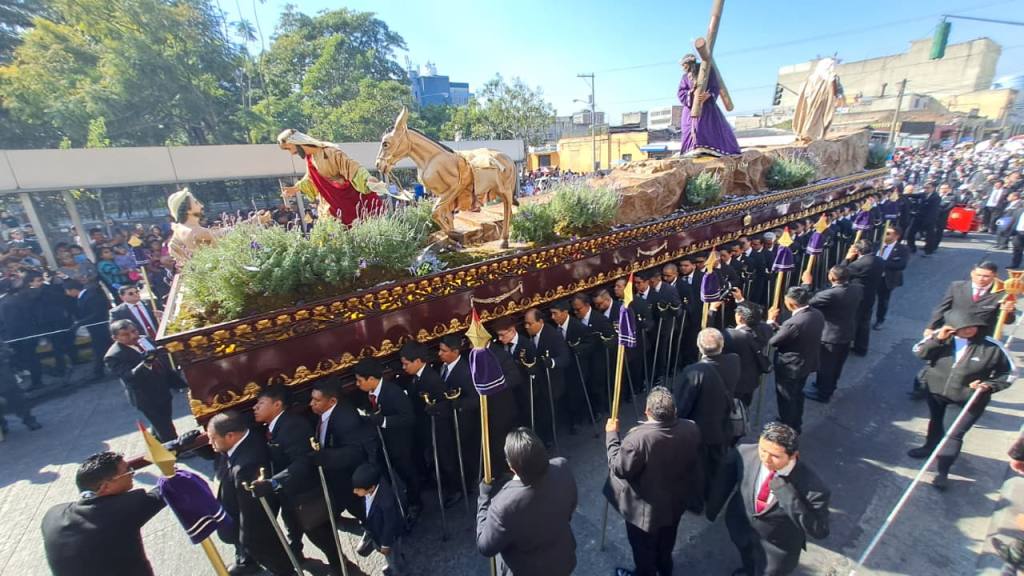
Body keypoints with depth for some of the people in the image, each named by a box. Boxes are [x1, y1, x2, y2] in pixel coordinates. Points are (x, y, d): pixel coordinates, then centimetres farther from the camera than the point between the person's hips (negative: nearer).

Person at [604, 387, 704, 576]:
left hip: (646, 509, -6)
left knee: (644, 548, 24)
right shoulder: (691, 429, -19)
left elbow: (619, 468, -24)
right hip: (676, 502, 6)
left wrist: (611, 435, -16)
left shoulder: (638, 438, -39)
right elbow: (694, 464, -1)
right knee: (666, 542, 35)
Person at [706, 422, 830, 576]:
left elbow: (819, 531, -27)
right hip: (740, 529, 4)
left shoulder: (812, 486, -35)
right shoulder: (745, 453, -27)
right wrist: (712, 510, 5)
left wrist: (787, 494, -43)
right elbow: (725, 481, -10)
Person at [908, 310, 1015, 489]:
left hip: (971, 397, -2)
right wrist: (936, 339, -30)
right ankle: (930, 447, 49)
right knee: (935, 421, 24)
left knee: (955, 435, -1)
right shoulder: (942, 337, -17)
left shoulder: (992, 347, -17)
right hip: (937, 390, 2)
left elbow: (1008, 372, -5)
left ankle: (942, 472, 12)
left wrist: (989, 385, -19)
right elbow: (919, 353, -17)